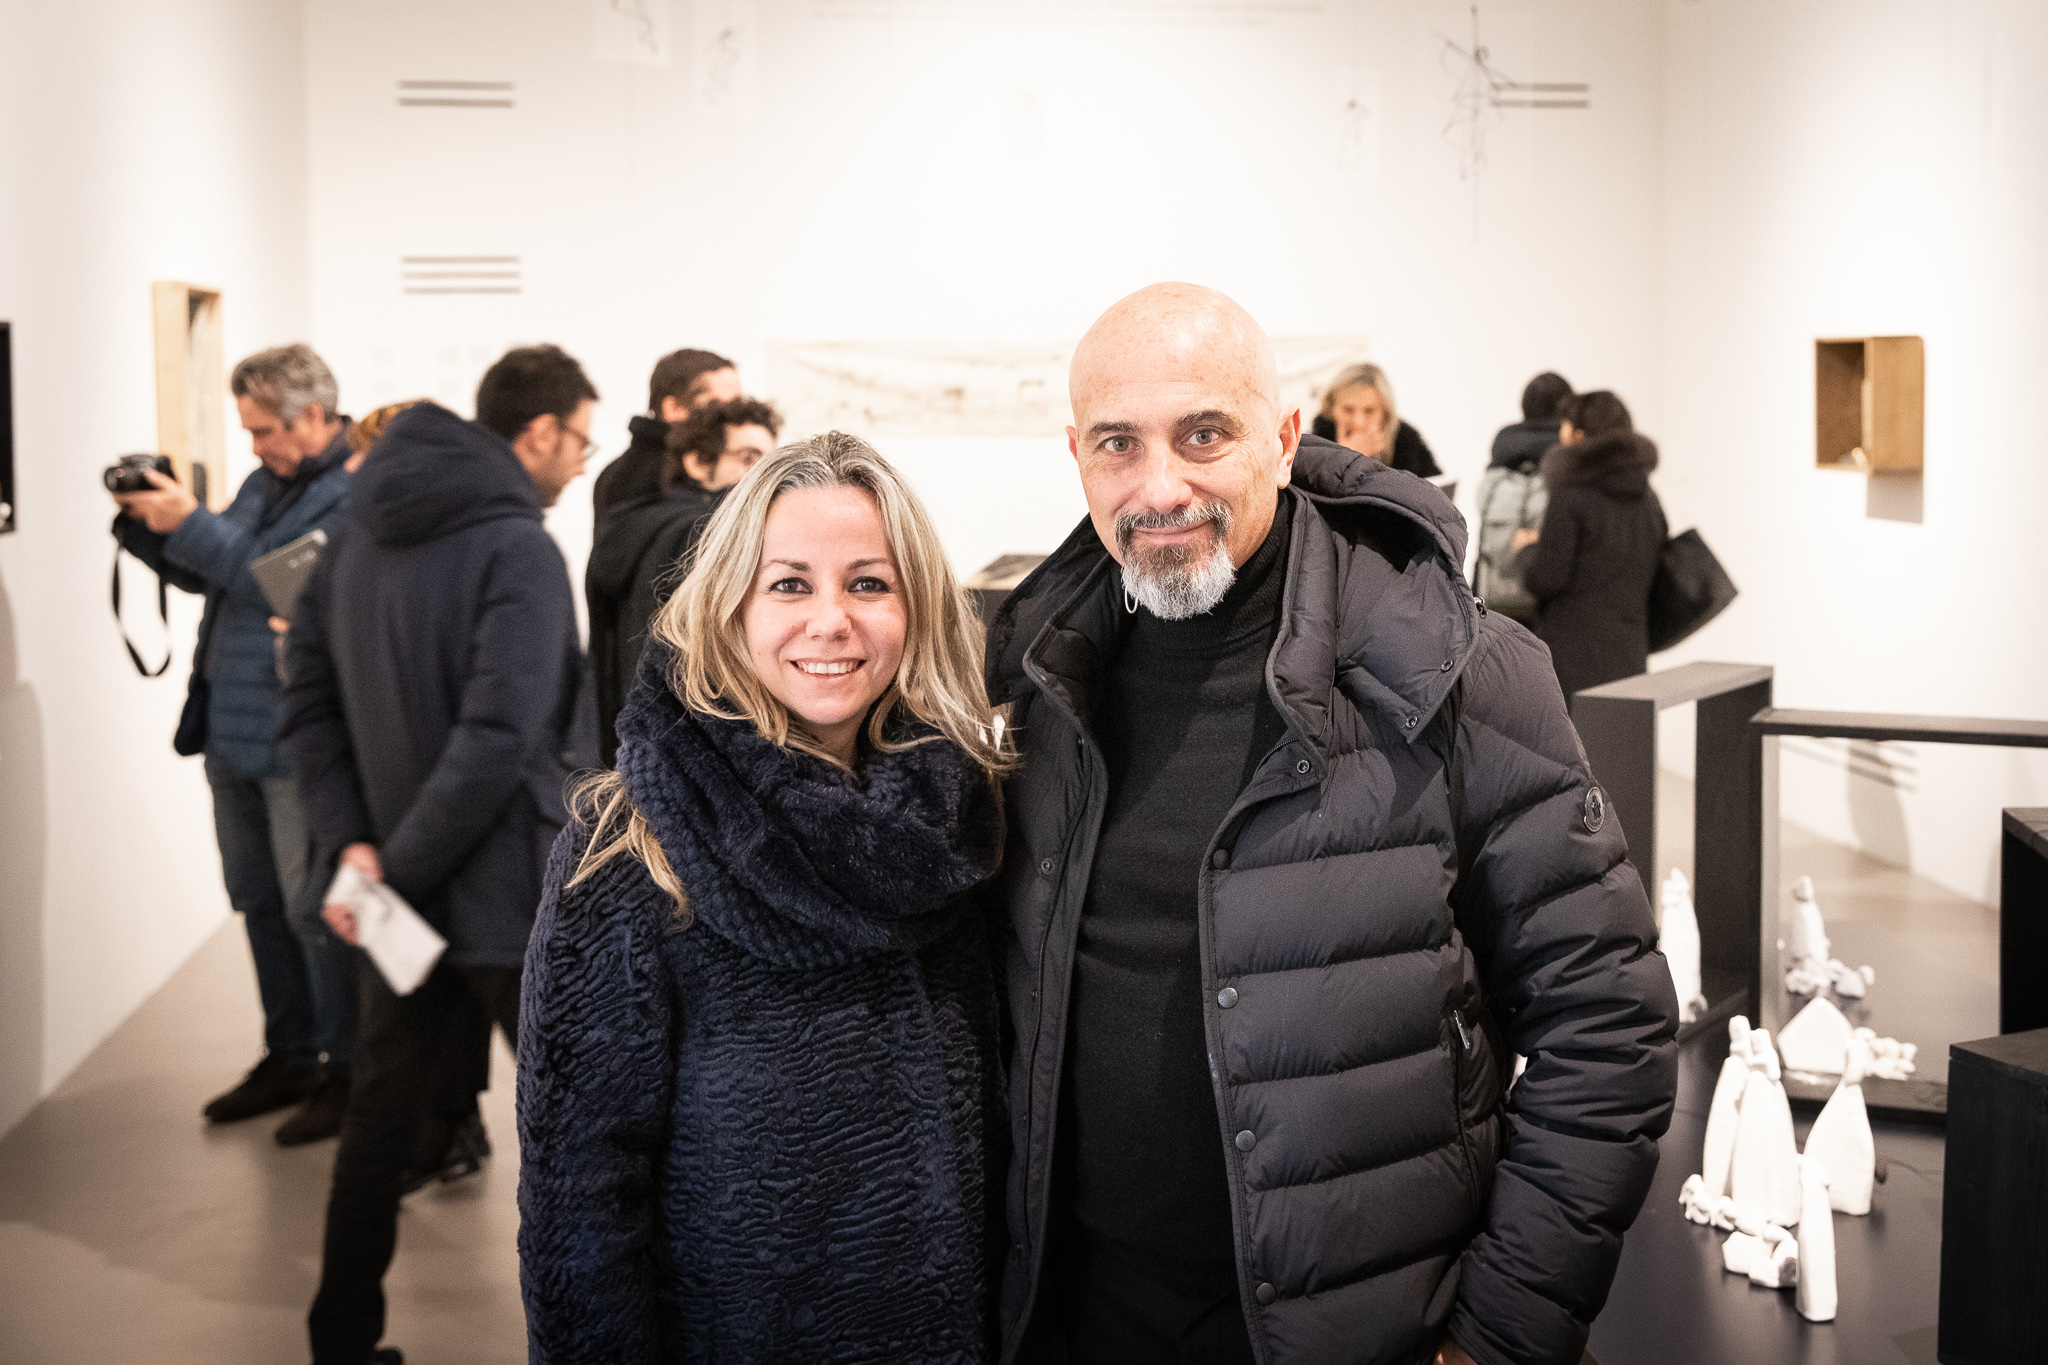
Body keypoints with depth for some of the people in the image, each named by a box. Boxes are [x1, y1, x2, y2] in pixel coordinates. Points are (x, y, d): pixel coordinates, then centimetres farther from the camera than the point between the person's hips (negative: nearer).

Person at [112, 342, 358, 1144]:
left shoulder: (356, 492, -14)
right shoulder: (267, 482, 15)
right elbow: (205, 575, 21)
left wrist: (191, 526, -21)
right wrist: (146, 525, 5)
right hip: (232, 731, 9)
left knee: (315, 912, -1)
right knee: (261, 904, 17)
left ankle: (344, 1071, 11)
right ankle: (289, 1057, 29)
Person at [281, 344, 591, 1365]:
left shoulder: (362, 530, 7)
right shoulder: (517, 548, -18)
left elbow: (308, 692, 7)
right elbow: (499, 738, -27)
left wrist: (354, 839, -2)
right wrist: (400, 867, -18)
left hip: (407, 885, 7)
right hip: (509, 885, -7)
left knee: (385, 1107, 17)